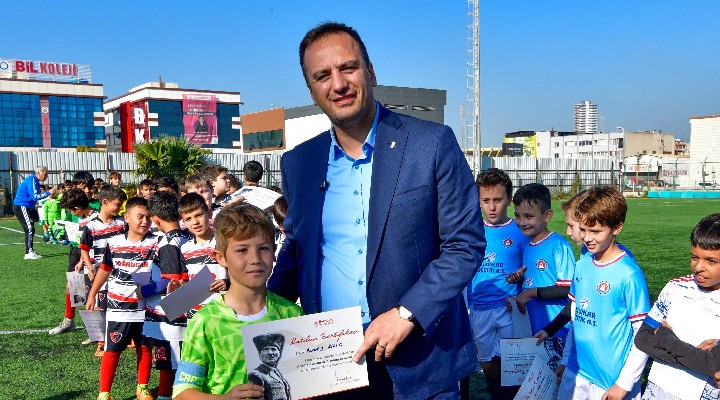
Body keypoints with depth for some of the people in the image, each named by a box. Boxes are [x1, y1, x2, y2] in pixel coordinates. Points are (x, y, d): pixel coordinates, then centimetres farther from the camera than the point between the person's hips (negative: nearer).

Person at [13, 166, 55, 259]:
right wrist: (48, 193, -24)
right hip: (21, 207, -11)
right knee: (29, 229, -13)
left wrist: (48, 192, 10)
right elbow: (35, 196, -24)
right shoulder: (32, 181, -17)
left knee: (31, 229, 13)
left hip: (26, 207, 11)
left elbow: (36, 195, 19)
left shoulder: (35, 181, 14)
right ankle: (29, 253, -13)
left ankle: (31, 251, 21)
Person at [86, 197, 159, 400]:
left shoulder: (155, 243, -9)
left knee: (144, 348, 12)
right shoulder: (114, 243, -2)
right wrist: (92, 296, 15)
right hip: (117, 306, 1)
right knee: (112, 350, 7)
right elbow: (105, 270, 11)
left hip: (144, 307, 0)